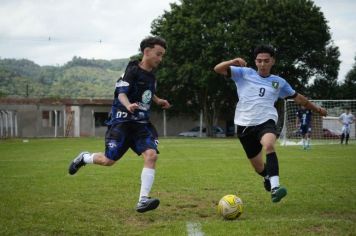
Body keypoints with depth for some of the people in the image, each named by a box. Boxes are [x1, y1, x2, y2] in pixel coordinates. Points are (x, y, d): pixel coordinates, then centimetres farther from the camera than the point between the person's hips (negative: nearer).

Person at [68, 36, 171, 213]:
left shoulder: (151, 74, 11)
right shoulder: (133, 71, -12)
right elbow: (121, 92, -22)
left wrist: (158, 101, 17)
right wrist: (128, 106, -41)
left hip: (142, 123, 6)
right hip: (122, 121, -6)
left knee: (151, 155, -17)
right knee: (109, 160, -2)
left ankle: (143, 201, -18)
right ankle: (83, 158, 32)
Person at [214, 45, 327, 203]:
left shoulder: (279, 82, 12)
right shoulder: (244, 73, 6)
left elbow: (297, 97, 27)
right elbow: (218, 69, -1)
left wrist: (317, 109, 34)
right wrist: (233, 62, -20)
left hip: (266, 121, -1)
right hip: (244, 124, 1)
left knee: (269, 145, -36)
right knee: (258, 166, 7)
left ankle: (274, 187, -44)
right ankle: (267, 177, 45)